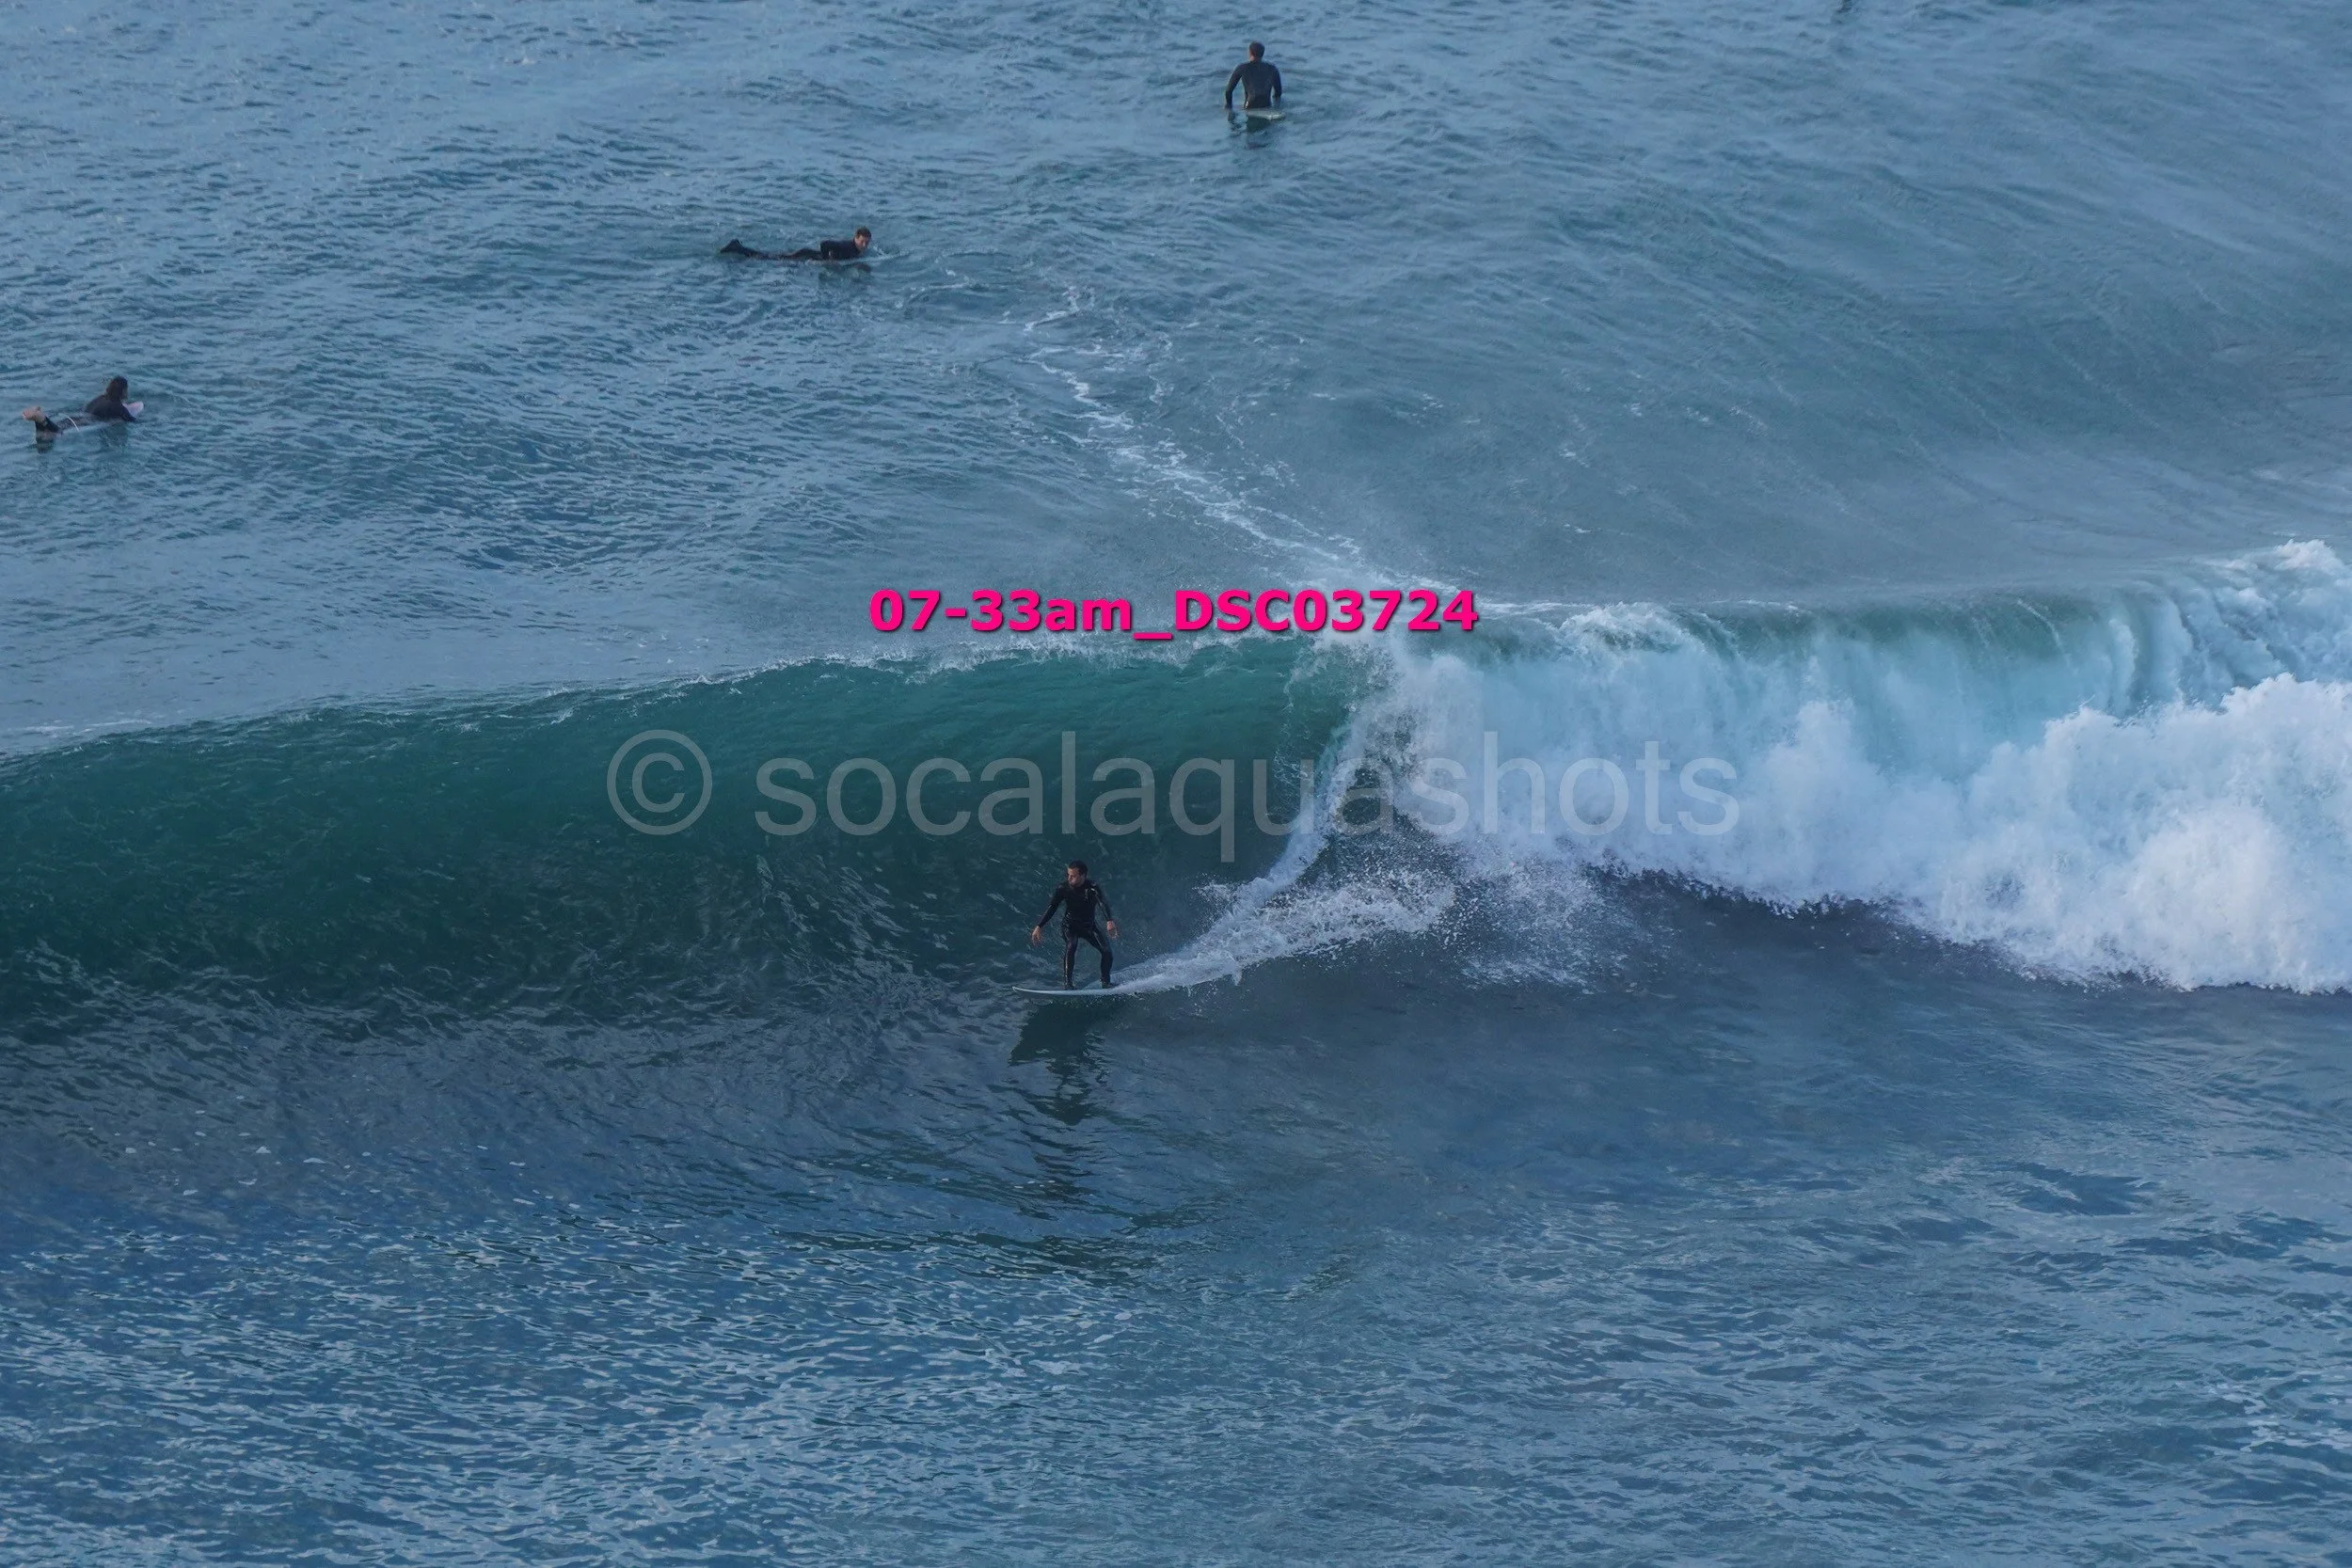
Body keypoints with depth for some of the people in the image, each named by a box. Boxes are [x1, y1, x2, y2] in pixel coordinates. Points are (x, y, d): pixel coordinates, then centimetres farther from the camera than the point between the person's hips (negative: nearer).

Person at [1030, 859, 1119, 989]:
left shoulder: (1092, 887, -22)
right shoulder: (1064, 888, -16)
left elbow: (1103, 903, -36)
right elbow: (1051, 908, -12)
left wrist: (1109, 921, -55)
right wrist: (1039, 927, -19)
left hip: (1089, 926, 1)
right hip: (1070, 925, -1)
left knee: (1106, 950, -11)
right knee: (1071, 946, -29)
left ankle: (1106, 982, 10)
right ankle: (1067, 982, -29)